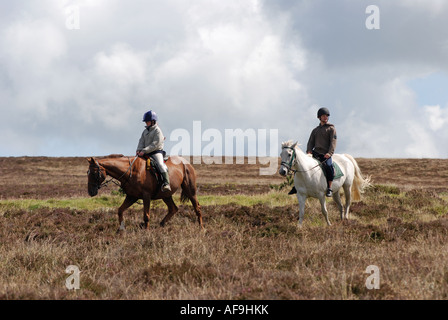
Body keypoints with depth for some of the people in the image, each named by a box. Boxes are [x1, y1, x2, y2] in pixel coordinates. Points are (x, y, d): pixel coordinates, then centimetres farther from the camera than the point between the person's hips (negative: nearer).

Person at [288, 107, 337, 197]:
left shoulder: (331, 128, 6)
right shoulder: (315, 130, 21)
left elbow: (333, 142, -4)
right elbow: (311, 142, 15)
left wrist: (329, 153, -20)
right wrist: (309, 151, -7)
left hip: (326, 155, -5)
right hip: (315, 153, 5)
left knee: (329, 166, -35)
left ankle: (329, 189, -25)